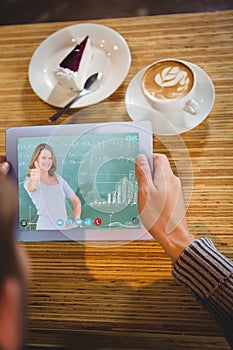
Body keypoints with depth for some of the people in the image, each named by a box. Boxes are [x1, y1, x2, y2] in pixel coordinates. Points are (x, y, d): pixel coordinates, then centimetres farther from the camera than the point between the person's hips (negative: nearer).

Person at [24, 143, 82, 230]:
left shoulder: (58, 179, 9)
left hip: (65, 227, 4)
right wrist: (35, 180, -49)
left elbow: (76, 200, 13)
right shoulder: (29, 180, -3)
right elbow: (31, 187, -27)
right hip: (45, 228, -4)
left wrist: (75, 221, 0)